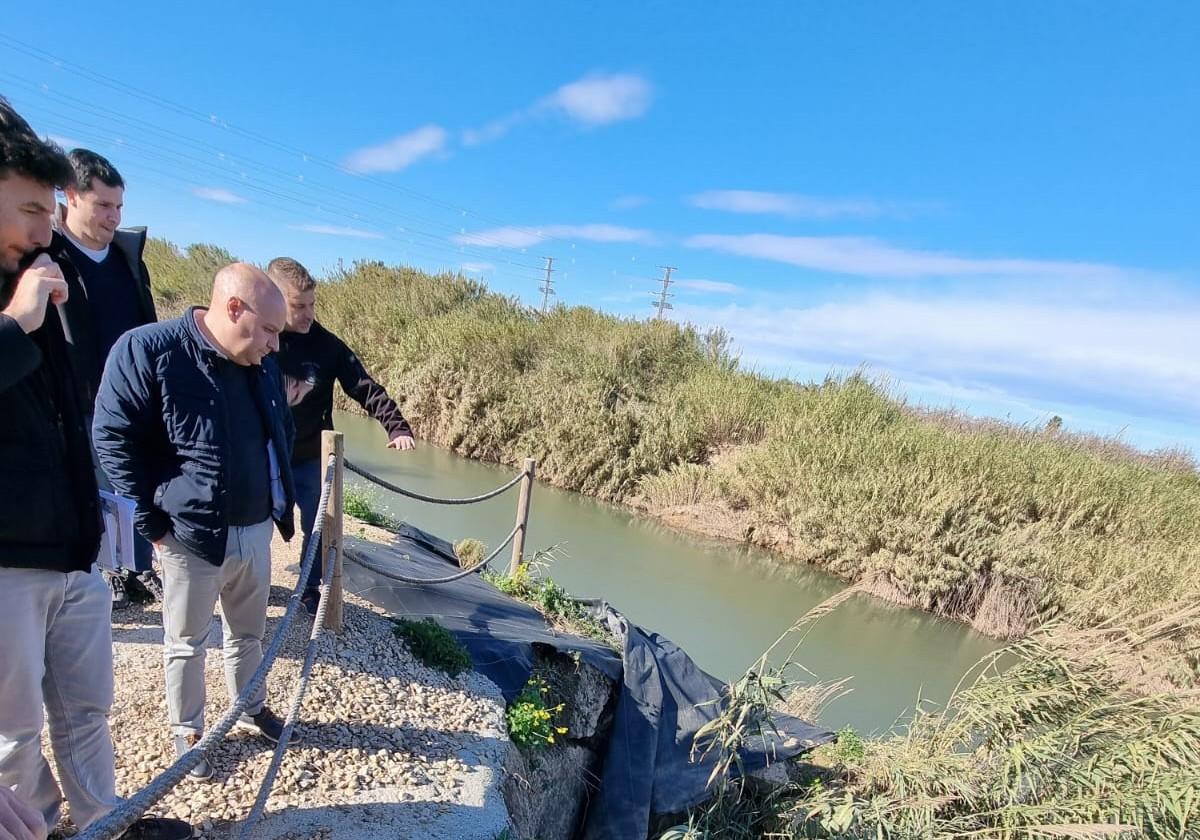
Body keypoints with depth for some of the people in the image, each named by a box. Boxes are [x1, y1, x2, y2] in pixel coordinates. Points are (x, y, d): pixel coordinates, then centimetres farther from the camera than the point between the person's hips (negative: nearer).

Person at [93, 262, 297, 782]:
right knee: (186, 643, 15)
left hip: (258, 531, 6)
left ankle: (252, 710, 42)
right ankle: (187, 732, 35)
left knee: (249, 633, 22)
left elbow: (283, 432, 16)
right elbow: (113, 438, -13)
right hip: (190, 536, -5)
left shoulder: (263, 363, 2)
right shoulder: (146, 350, -17)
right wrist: (152, 521, -12)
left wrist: (281, 501, 11)